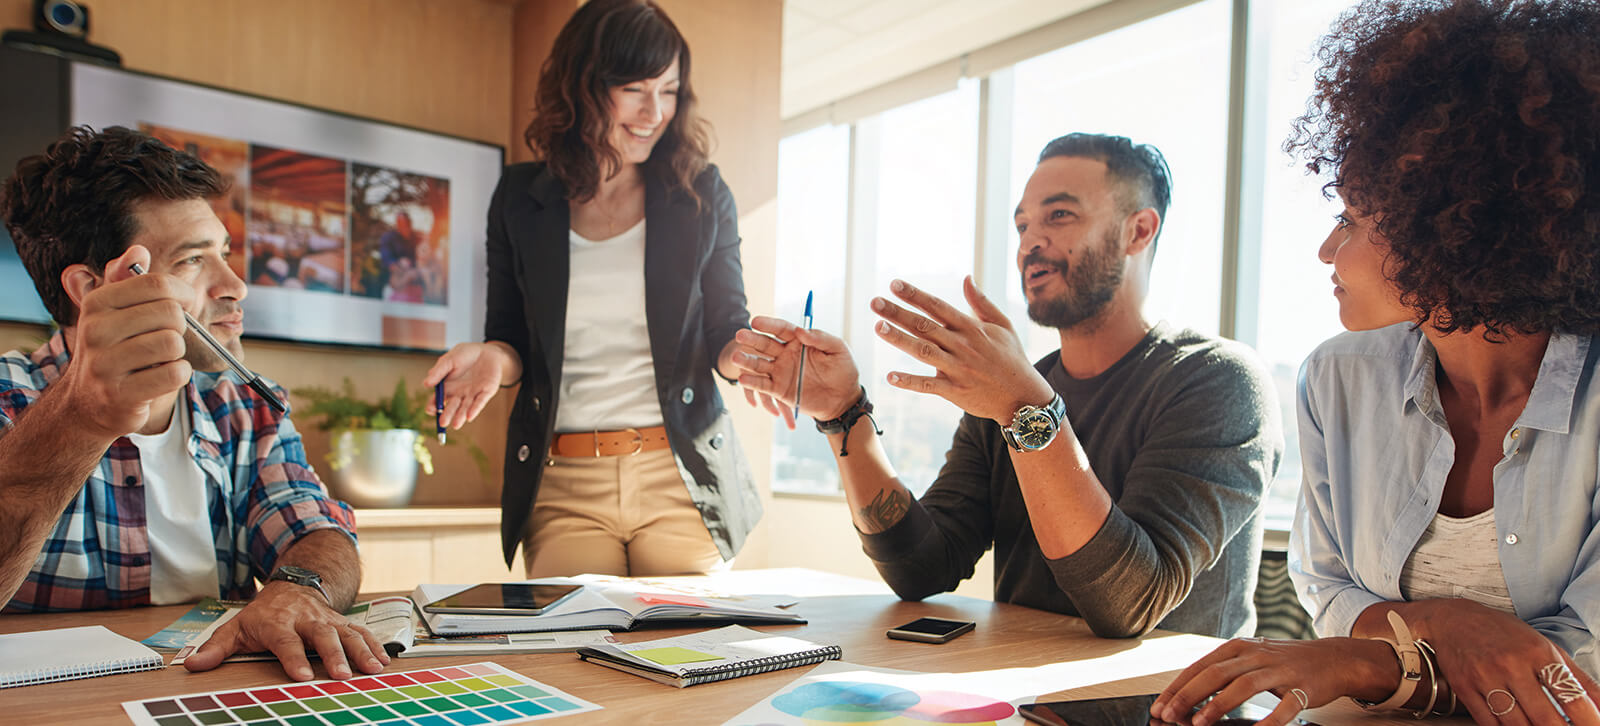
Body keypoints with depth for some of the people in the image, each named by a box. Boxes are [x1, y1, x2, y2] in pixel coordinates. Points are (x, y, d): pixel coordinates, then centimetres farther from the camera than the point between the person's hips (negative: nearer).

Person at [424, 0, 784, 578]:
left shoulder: (701, 196, 4)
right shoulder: (520, 199, 6)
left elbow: (725, 331, 5)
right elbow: (512, 339, 11)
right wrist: (493, 357, -12)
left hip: (682, 479, 0)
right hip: (562, 486, 1)